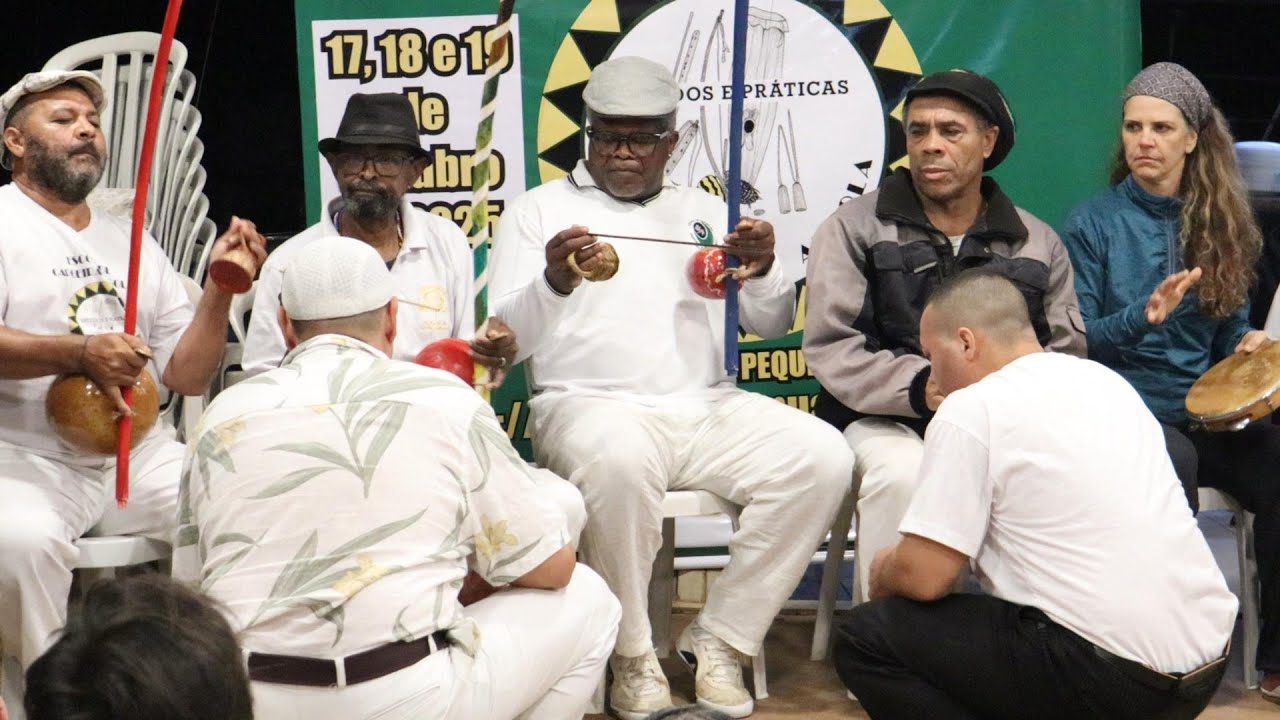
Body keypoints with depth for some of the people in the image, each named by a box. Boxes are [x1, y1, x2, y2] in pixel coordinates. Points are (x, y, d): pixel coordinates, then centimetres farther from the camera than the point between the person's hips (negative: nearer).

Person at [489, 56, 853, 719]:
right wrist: (553, 283, -21)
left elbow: (770, 326, 17)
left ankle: (718, 640, -10)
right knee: (617, 460, -39)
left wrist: (762, 271, -5)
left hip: (707, 409, 4)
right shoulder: (537, 211, 10)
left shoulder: (704, 212, 21)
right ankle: (631, 656, -18)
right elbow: (506, 341, 0)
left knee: (823, 458, -22)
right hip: (591, 407, -4)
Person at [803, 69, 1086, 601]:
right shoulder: (854, 229, 9)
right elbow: (830, 348, -2)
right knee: (902, 476, -36)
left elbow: (1067, 354, 13)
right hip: (885, 420, -2)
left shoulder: (1038, 243, 17)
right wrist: (920, 388, -20)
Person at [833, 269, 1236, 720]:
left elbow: (924, 576, -11)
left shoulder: (971, 409, -9)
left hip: (1113, 675, -9)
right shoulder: (1105, 380, 15)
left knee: (867, 639, 3)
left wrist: (883, 573, 13)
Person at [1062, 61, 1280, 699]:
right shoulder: (1094, 222, 1)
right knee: (1171, 466, -37)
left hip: (1207, 410, 4)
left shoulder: (1220, 223, 12)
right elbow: (1076, 339, -4)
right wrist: (1143, 317, -21)